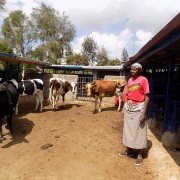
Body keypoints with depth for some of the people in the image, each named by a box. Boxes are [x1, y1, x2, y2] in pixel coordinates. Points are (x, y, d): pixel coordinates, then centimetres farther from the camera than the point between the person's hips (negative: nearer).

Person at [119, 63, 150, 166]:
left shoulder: (143, 80, -8)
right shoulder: (130, 80, 10)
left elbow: (147, 97, -12)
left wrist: (144, 112, -17)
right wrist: (124, 109, 10)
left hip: (138, 108, -6)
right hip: (128, 107, 6)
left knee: (138, 131, 4)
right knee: (128, 129, 15)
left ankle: (140, 155, 20)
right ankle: (129, 150, 33)